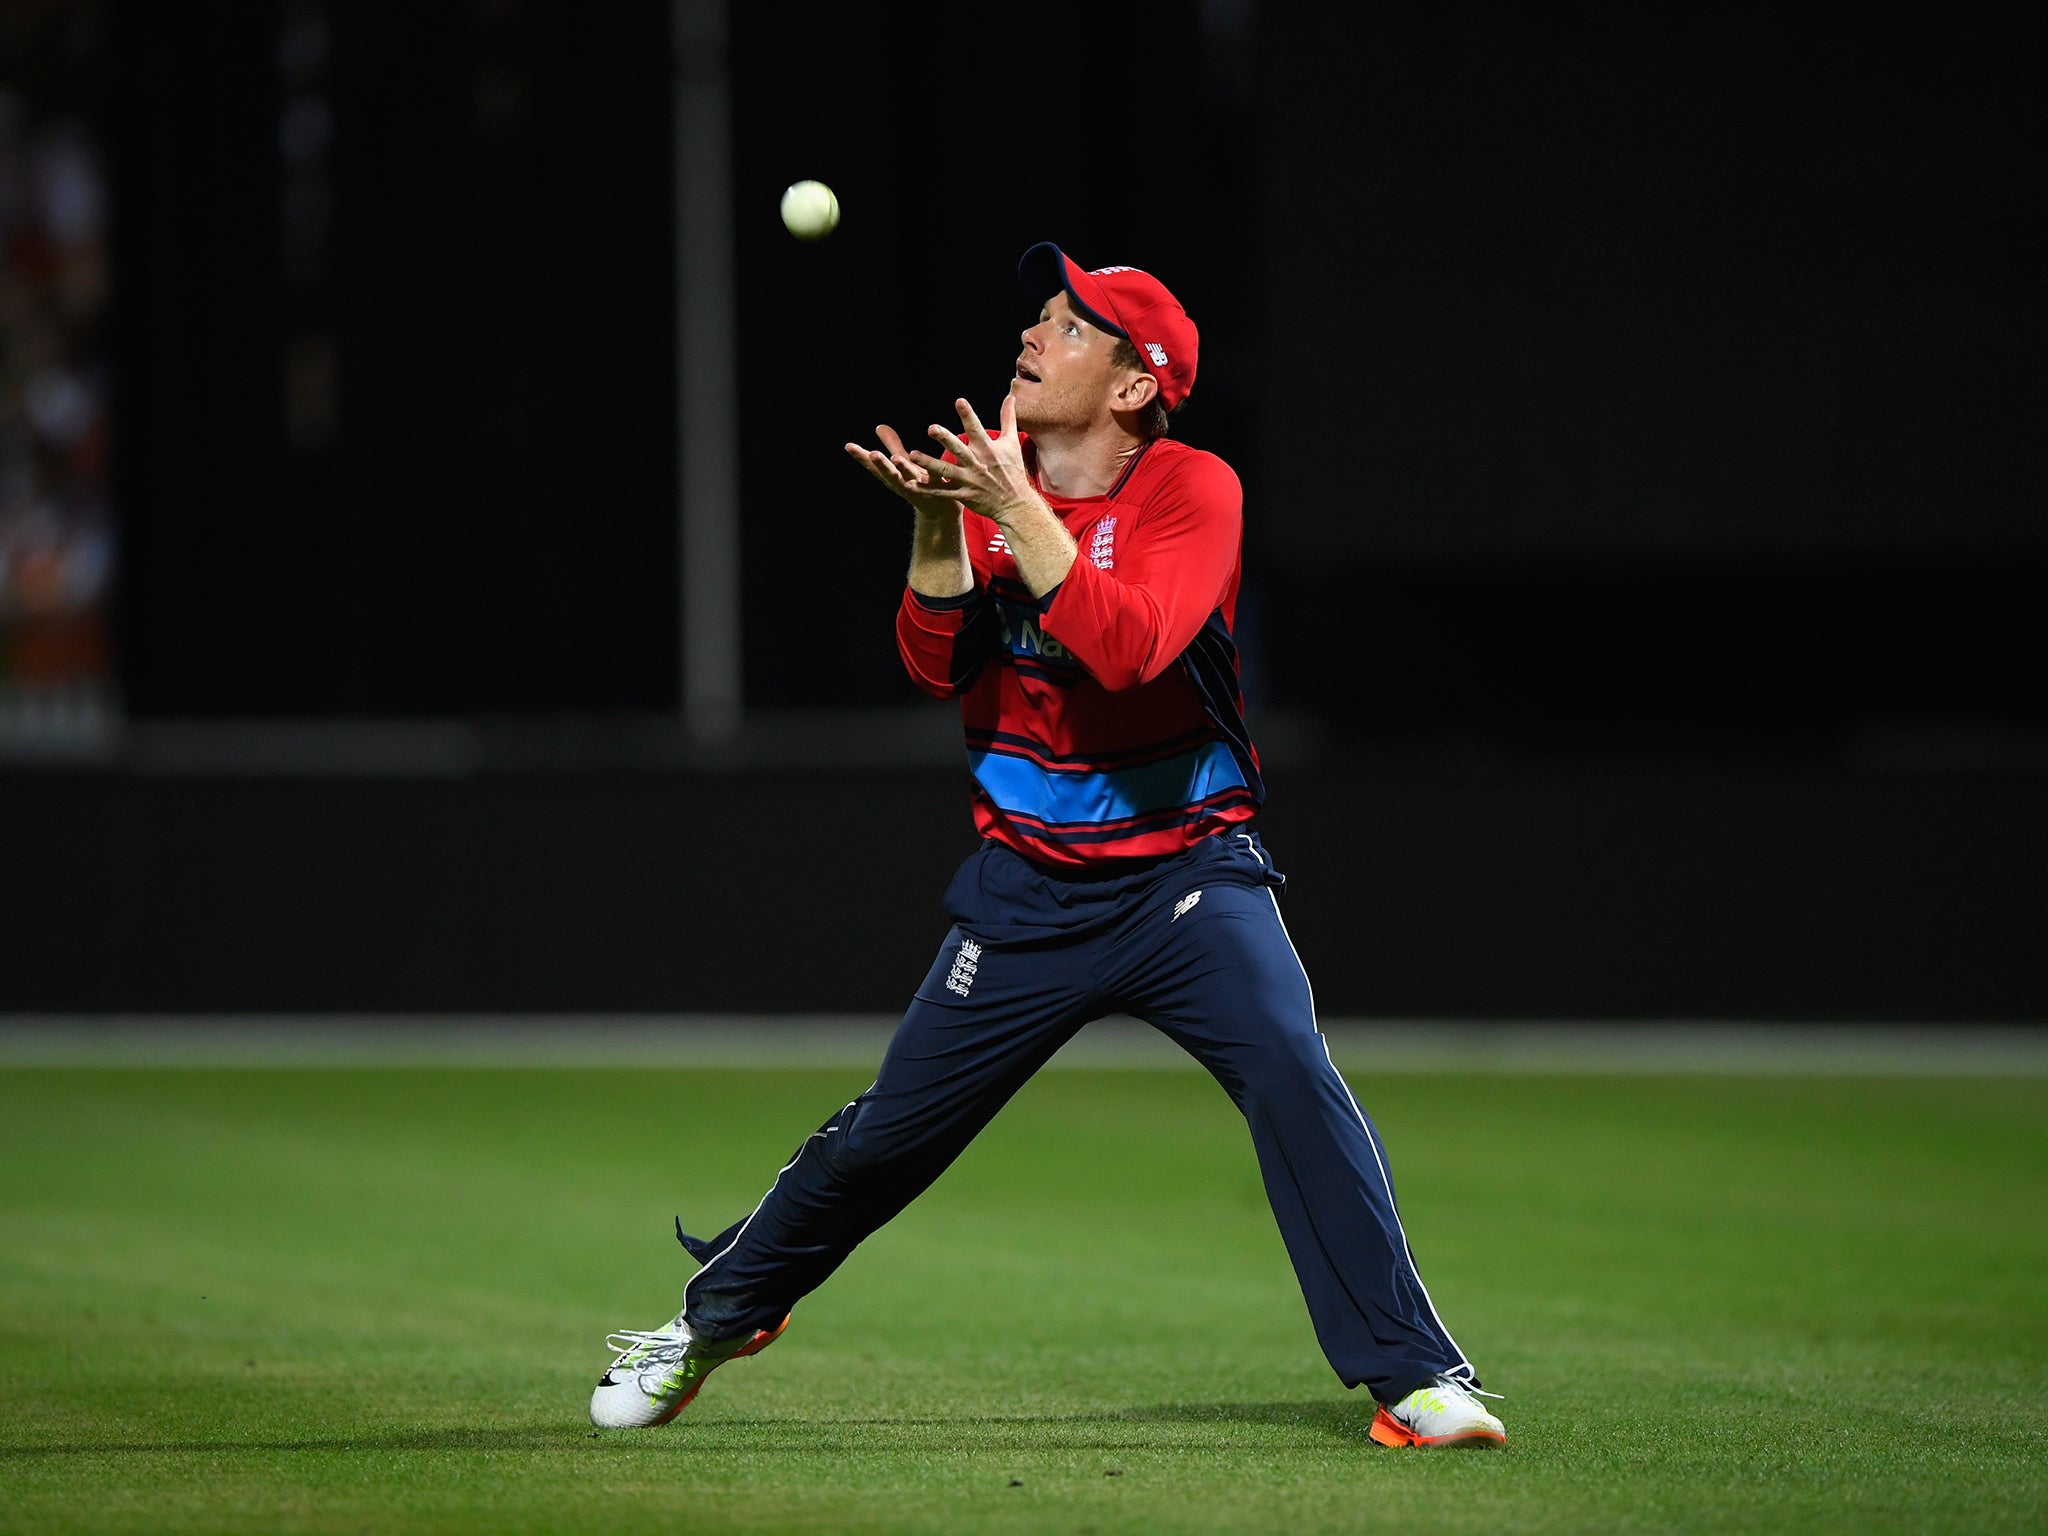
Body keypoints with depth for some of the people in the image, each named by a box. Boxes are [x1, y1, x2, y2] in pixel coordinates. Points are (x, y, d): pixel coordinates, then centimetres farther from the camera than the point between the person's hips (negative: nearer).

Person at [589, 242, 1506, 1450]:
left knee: (1292, 1073, -25)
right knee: (889, 1130, 6)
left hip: (1185, 869, -3)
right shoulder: (988, 472, 2)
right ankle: (719, 1316, 30)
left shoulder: (1192, 491, -11)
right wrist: (937, 522, -22)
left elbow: (1129, 647, -27)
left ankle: (1412, 1376, -21)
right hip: (1030, 884, 3)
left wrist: (1016, 510, -31)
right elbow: (939, 665, -7)